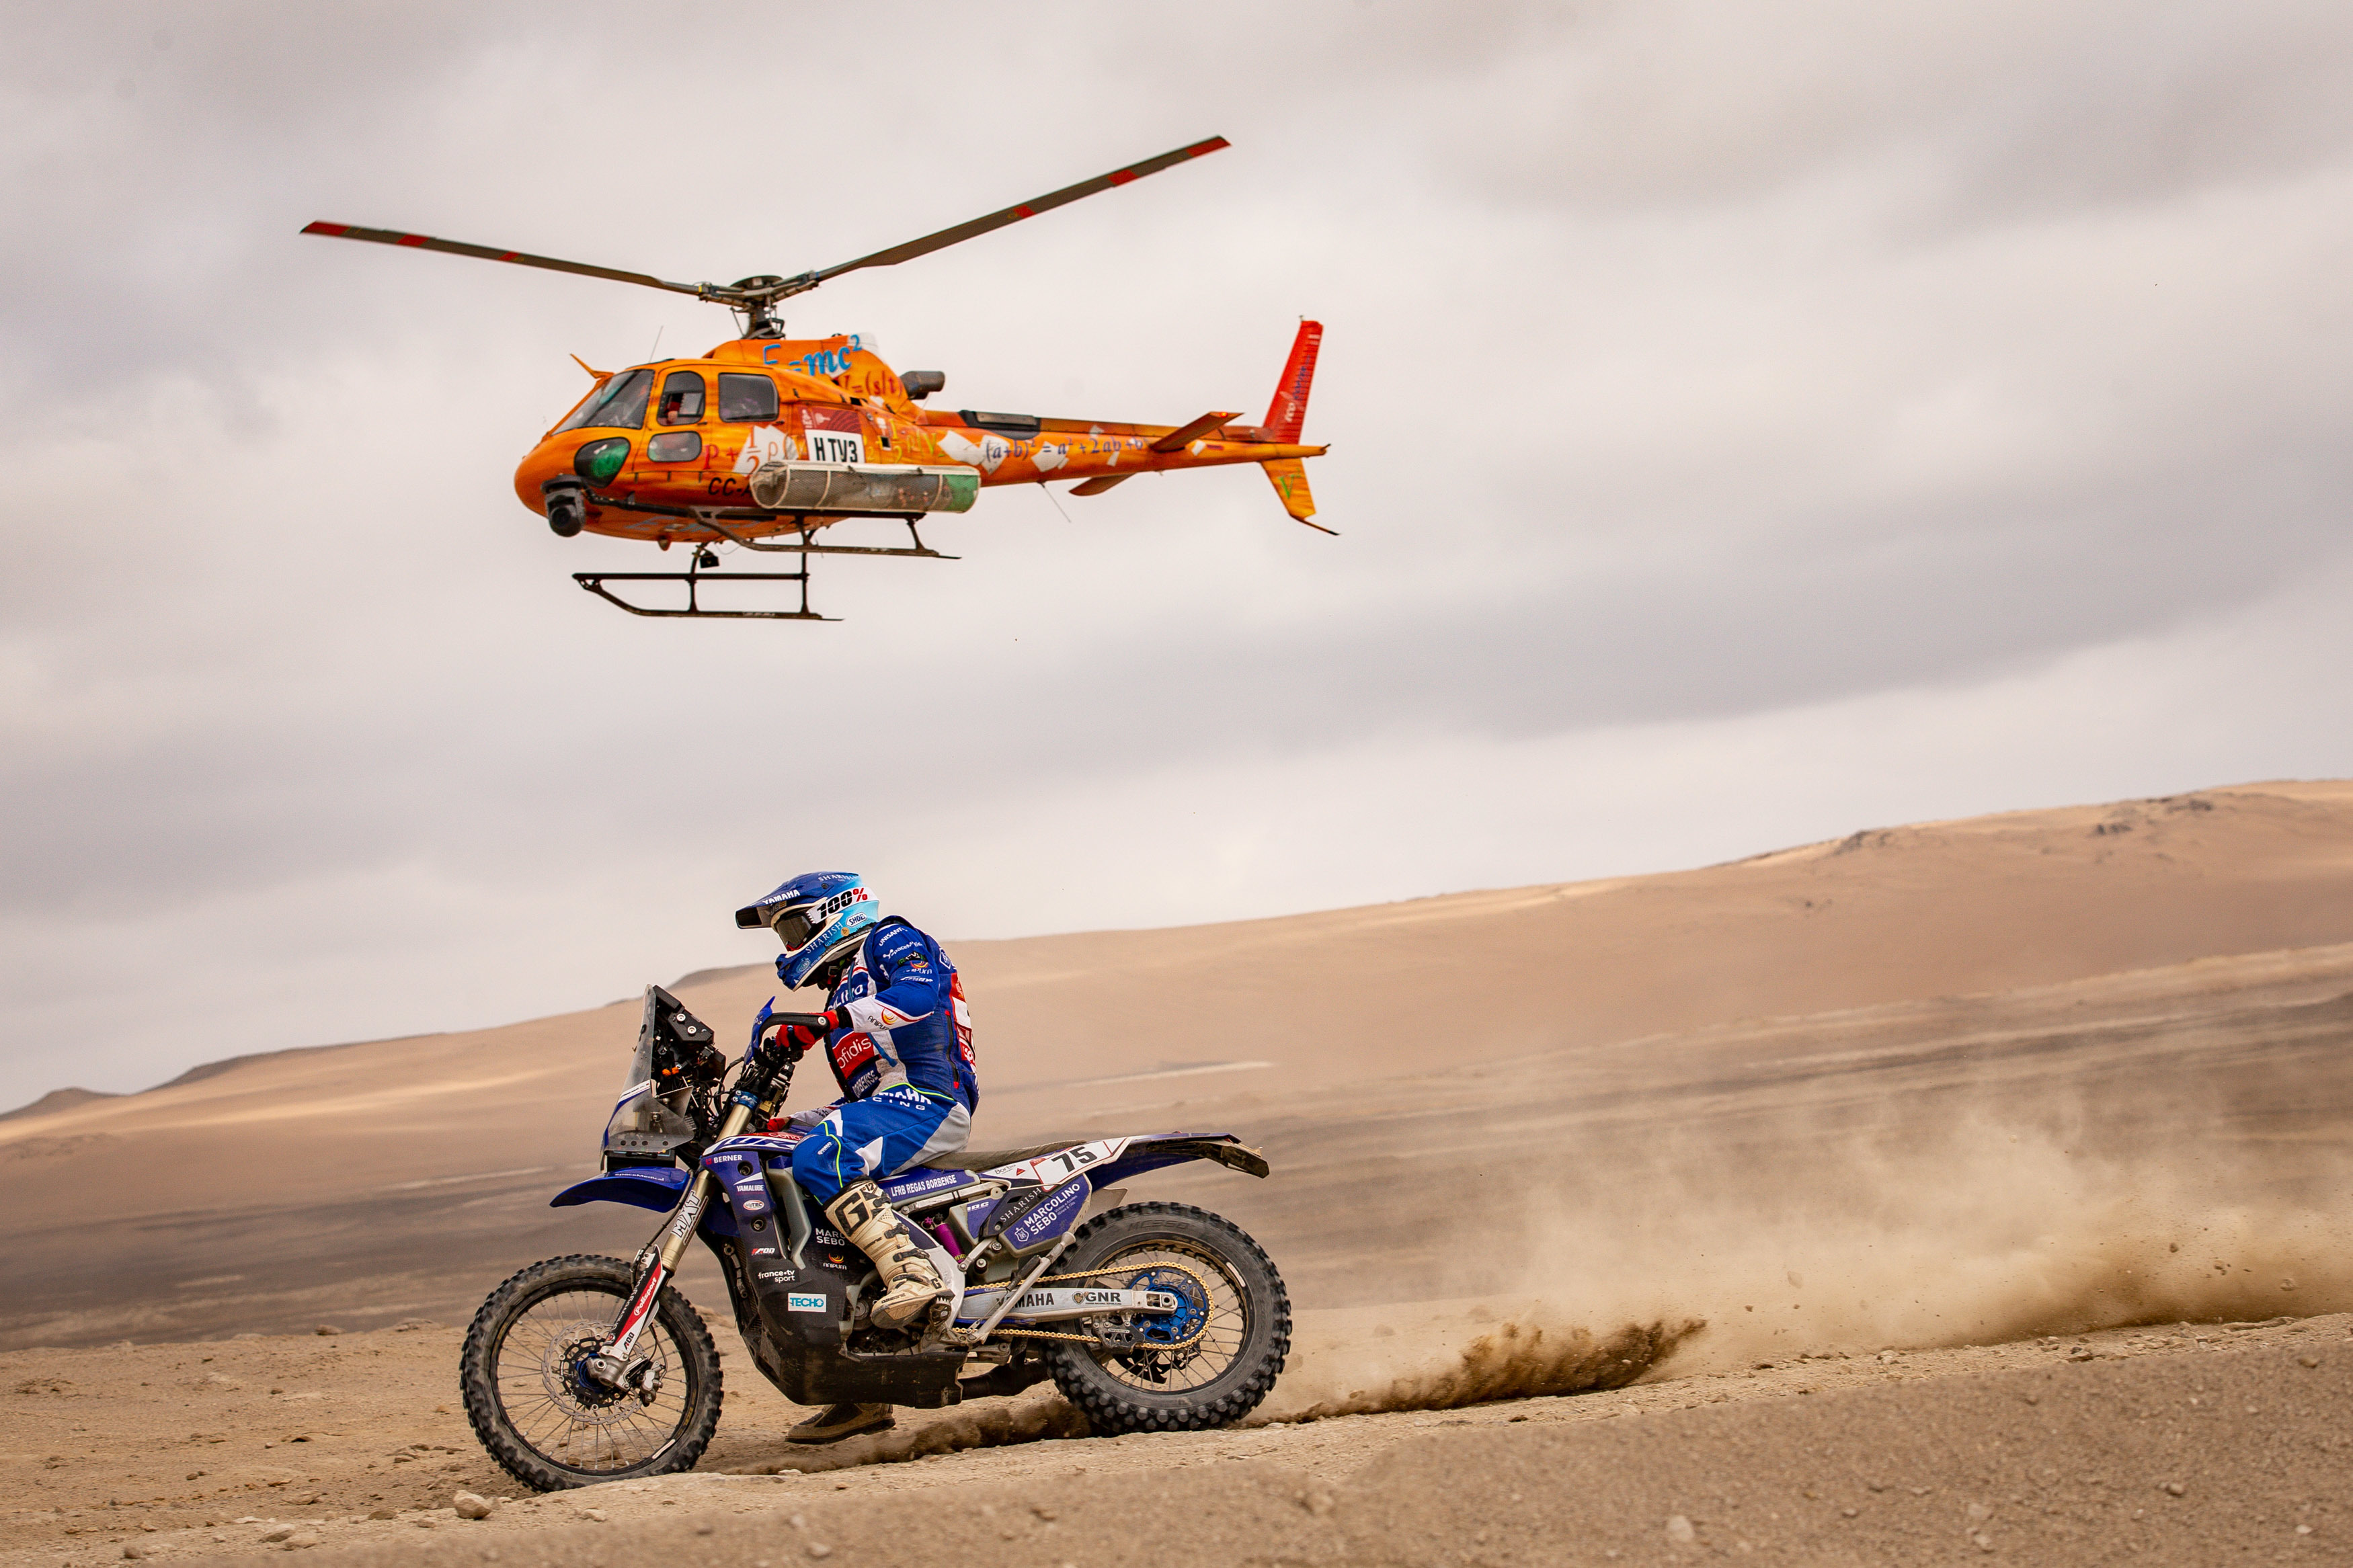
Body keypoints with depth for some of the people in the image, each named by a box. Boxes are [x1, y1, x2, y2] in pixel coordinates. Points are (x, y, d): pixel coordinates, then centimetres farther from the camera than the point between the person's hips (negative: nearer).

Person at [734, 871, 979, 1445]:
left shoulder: (890, 940, 5)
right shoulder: (843, 986, 33)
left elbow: (920, 994, -18)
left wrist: (830, 1022, -25)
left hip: (929, 1096, -10)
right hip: (886, 1106, 10)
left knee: (821, 1160, -32)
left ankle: (918, 1279, -40)